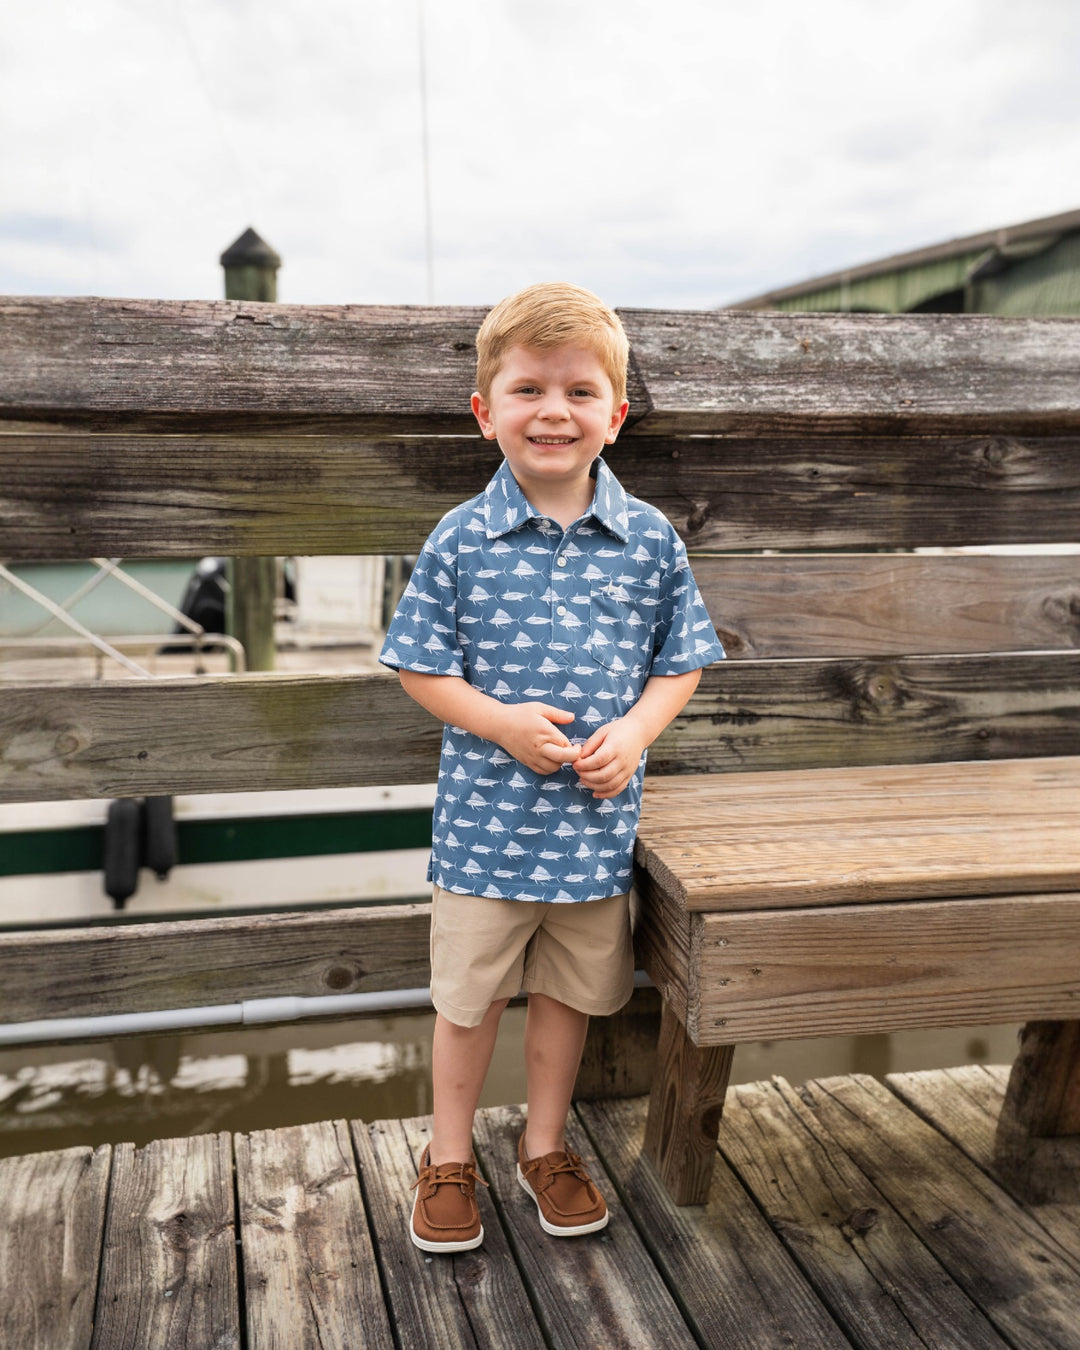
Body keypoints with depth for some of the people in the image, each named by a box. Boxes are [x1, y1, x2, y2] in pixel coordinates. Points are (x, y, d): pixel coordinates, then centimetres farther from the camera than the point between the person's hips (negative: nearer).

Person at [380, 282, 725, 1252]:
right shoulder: (460, 541, -8)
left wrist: (633, 731, -14)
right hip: (485, 820, -1)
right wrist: (501, 721, -18)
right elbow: (419, 667, -3)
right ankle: (449, 1159, 37)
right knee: (467, 997, 14)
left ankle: (546, 1146, 42)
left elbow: (681, 662, 4)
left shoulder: (651, 540, -4)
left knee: (571, 992, 19)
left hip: (596, 819, 2)